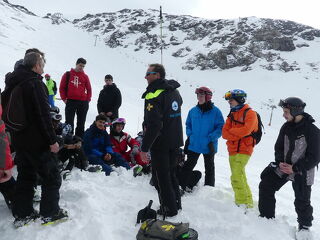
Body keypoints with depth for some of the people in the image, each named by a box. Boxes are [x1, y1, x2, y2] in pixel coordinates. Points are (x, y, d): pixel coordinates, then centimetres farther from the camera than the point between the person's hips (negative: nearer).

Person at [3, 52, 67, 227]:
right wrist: (52, 140, -17)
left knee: (25, 175, 17)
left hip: (18, 139, 9)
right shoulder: (35, 83, -17)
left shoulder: (13, 83, 11)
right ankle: (50, 213, 13)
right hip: (36, 141, -9)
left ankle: (22, 214, 24)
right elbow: (43, 115, -22)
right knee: (51, 176, 5)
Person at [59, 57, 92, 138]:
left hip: (83, 102, 2)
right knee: (69, 122, -4)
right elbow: (62, 87, 6)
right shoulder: (68, 74, 5)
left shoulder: (85, 76, 10)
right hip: (70, 101, -2)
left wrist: (88, 99, 2)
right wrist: (64, 99, -2)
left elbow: (89, 89, 13)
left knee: (81, 123, 8)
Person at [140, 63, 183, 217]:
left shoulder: (153, 95, -21)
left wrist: (144, 148, -22)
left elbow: (153, 125, -27)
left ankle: (168, 209, 16)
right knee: (171, 173, 21)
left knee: (161, 177, 6)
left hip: (160, 144, -8)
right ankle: (176, 203, 33)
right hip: (175, 141, 8)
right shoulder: (174, 91, 6)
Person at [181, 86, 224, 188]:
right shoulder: (193, 110, 4)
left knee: (209, 168, 13)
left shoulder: (215, 111, -9)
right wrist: (190, 134, 1)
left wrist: (211, 138, -18)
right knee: (188, 165, 9)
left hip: (209, 146, -3)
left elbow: (221, 127, -9)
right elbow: (188, 124, 16)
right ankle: (181, 186, 18)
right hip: (193, 145, 3)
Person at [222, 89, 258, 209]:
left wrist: (232, 131, -8)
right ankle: (248, 201, 26)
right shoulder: (232, 114, 15)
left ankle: (243, 203, -7)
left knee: (236, 177, -16)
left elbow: (246, 130, -23)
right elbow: (224, 132, 5)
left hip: (244, 150, -8)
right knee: (240, 176, 14)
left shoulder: (250, 113, -7)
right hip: (233, 150, 8)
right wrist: (237, 136, -12)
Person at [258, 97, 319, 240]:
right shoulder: (286, 127, -2)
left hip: (301, 172, -5)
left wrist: (295, 168, -20)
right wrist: (280, 162, -10)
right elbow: (278, 147, 7)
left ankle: (304, 226, 34)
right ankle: (266, 217, 20)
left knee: (302, 201, 6)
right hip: (283, 166, 5)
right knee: (265, 186, 2)